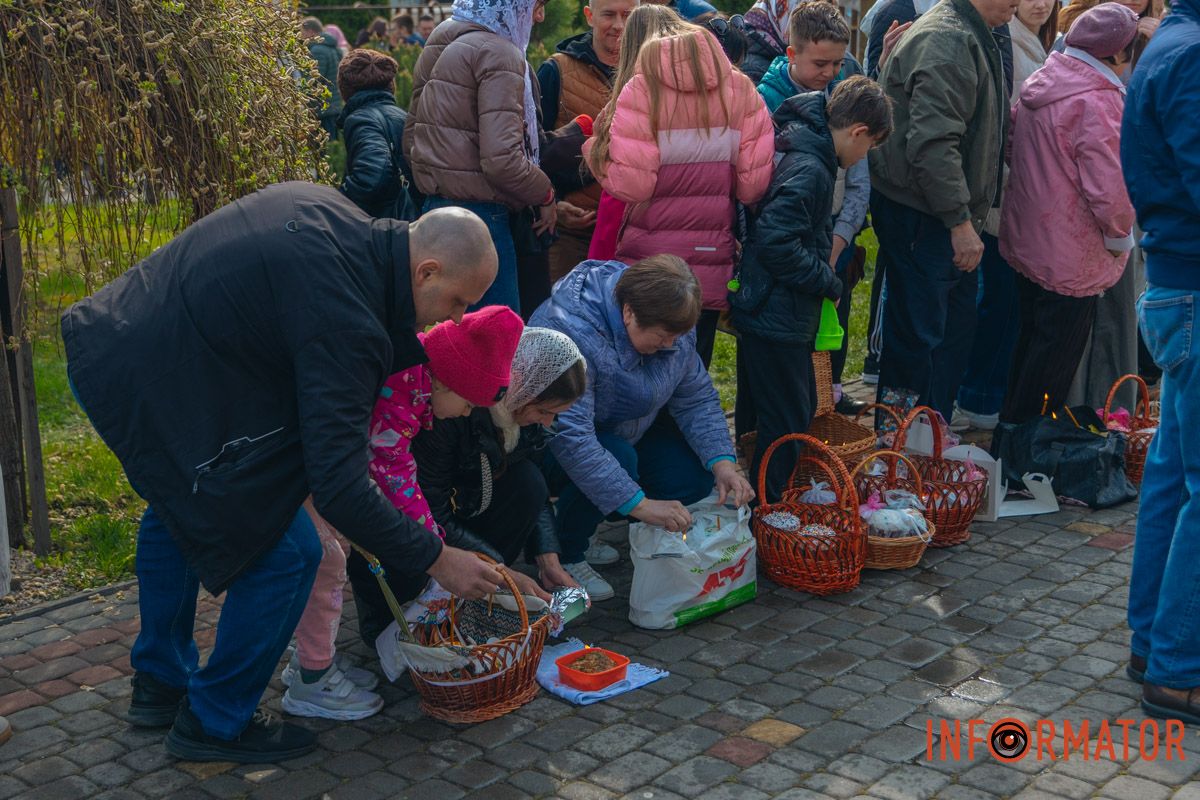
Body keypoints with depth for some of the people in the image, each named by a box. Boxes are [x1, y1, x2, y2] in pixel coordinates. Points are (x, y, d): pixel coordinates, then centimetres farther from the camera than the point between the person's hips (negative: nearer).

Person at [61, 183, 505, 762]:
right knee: (283, 552, -3)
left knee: (176, 506, 32)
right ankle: (214, 725, 16)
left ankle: (159, 684, 49)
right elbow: (338, 488, -26)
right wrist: (435, 560, -16)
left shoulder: (326, 208, 2)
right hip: (151, 389, -11)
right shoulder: (345, 321, -25)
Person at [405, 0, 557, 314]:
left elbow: (410, 142, 20)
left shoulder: (438, 48, 15)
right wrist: (545, 195, -6)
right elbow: (502, 159, -21)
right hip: (479, 215, -9)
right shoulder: (497, 53, -13)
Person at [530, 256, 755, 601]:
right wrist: (640, 505, -43)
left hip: (625, 434, 7)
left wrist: (723, 463, -22)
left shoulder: (669, 325, -13)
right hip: (551, 448, -7)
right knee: (619, 457, -35)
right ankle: (565, 556, -12)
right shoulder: (570, 331, -37)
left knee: (696, 478, -9)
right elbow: (569, 436, -42)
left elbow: (697, 399, -5)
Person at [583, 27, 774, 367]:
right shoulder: (740, 89, 1)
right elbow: (753, 185, -3)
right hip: (712, 267, 3)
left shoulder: (642, 88, -8)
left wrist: (594, 148, 2)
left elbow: (630, 186, -15)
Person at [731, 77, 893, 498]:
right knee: (787, 424, -1)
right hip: (778, 318, -11)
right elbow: (776, 243, -28)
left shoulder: (801, 151, 10)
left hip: (778, 316, 11)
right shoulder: (809, 169, -21)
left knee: (801, 410, 20)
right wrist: (830, 283, -17)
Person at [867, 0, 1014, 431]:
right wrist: (961, 222, -25)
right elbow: (933, 143, -27)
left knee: (957, 325, 17)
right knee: (918, 334, -4)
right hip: (919, 215, -11)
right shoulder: (946, 41, -18)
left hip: (947, 215, 11)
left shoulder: (974, 39, 17)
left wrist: (970, 215, 22)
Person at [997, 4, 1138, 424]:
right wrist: (1121, 234, -6)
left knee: (1032, 339, 22)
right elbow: (1109, 187, -24)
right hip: (1070, 258, -9)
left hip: (1026, 244, 9)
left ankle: (1014, 425, 33)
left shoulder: (1038, 83, 4)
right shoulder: (1097, 101, -22)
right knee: (1056, 358, 4)